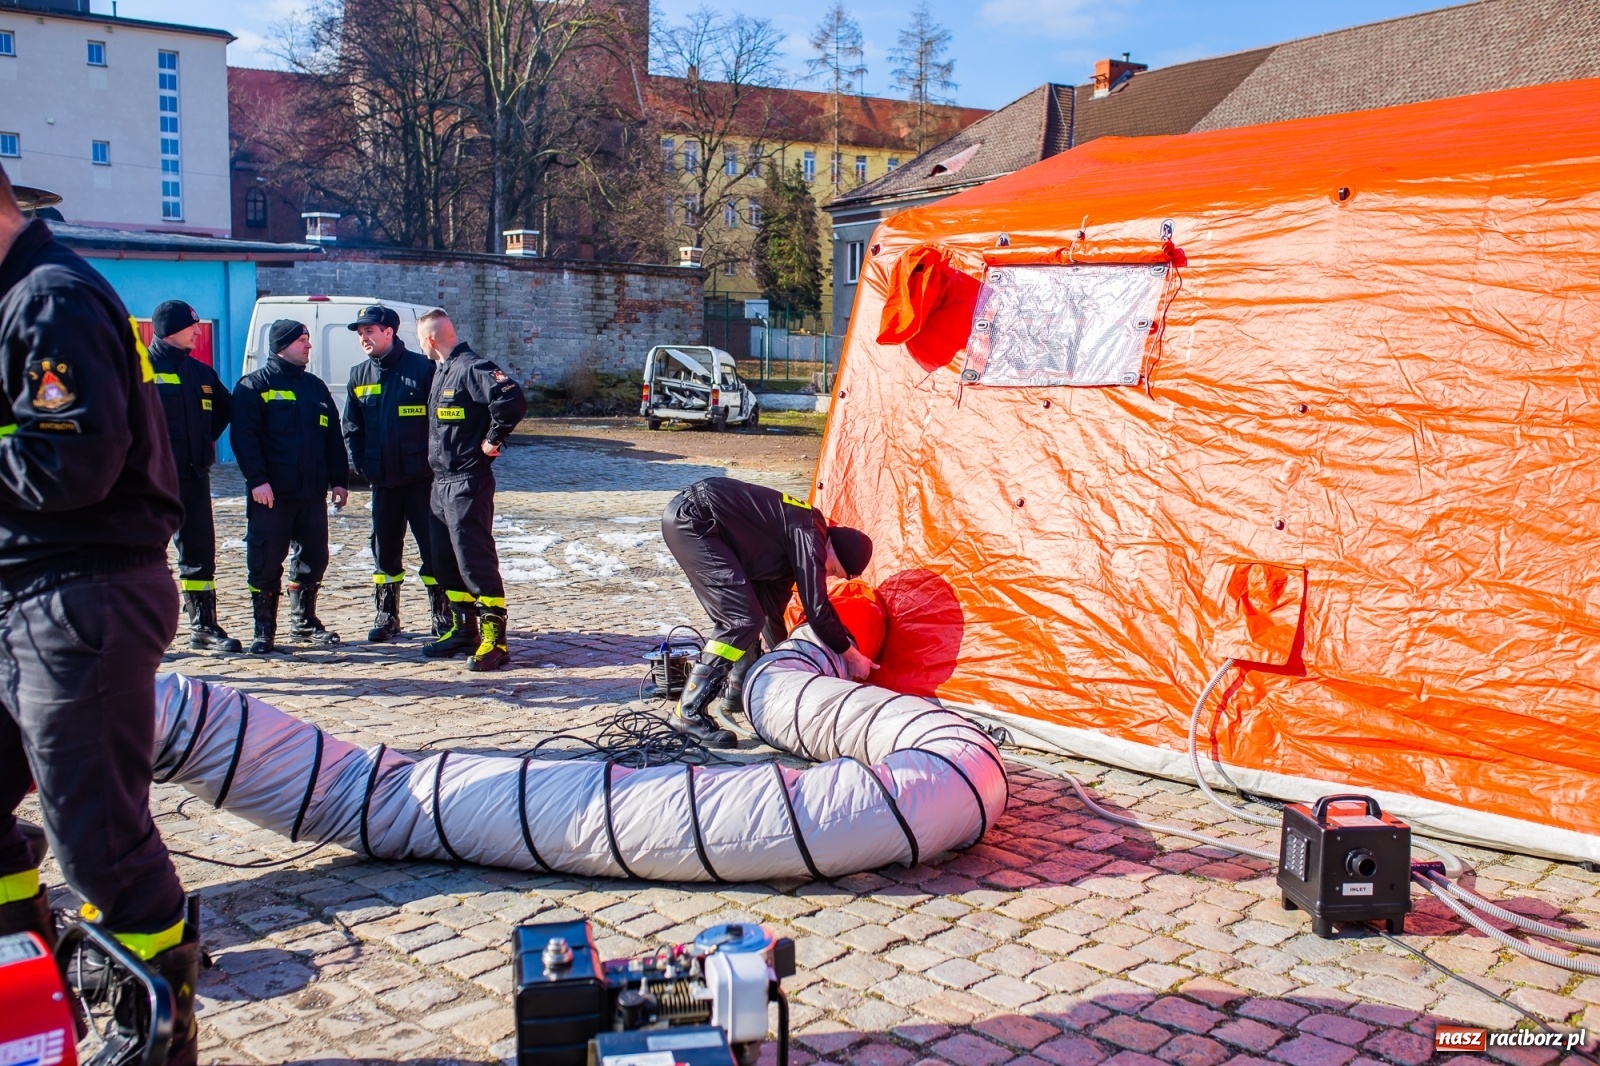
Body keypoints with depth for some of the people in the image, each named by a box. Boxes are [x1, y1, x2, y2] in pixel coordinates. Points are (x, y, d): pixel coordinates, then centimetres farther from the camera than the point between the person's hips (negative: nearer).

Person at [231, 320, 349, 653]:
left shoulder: (315, 386, 17)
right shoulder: (255, 385, -1)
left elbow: (333, 436, 18)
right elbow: (244, 437, -9)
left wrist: (339, 480, 11)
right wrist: (257, 479, -18)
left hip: (313, 493, 6)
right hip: (272, 494, -5)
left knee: (313, 558, 10)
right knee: (265, 563, -3)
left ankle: (304, 622, 24)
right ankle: (264, 631, 6)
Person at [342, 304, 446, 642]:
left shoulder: (422, 368, -6)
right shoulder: (359, 375, 10)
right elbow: (351, 427, 16)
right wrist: (359, 463, 5)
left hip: (421, 477, -5)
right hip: (383, 480, 5)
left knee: (433, 550, -1)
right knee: (384, 551, 11)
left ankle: (442, 619, 8)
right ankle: (386, 618, 22)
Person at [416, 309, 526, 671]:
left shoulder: (472, 368, -15)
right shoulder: (442, 371, 16)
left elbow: (513, 399, -28)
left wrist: (494, 439, -18)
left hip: (468, 483, -10)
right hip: (441, 482, 10)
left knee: (476, 560, -9)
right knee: (445, 561, 15)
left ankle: (495, 640, -5)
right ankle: (463, 630, 25)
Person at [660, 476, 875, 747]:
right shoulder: (809, 535, -11)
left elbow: (773, 603, 26)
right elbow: (816, 609, -11)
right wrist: (851, 655, 2)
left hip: (695, 520, 10)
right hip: (690, 521, -10)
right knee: (744, 620, -12)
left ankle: (737, 693, 32)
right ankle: (688, 712, -11)